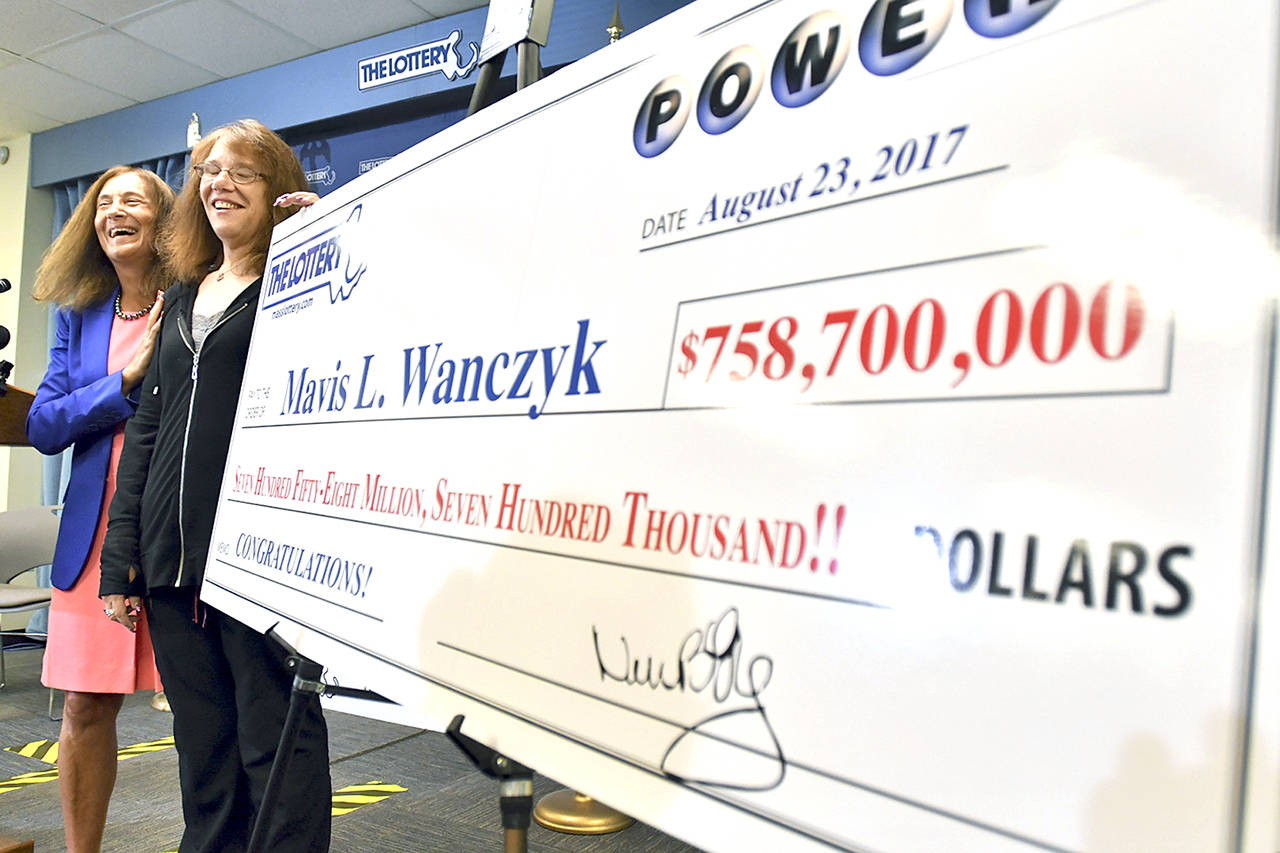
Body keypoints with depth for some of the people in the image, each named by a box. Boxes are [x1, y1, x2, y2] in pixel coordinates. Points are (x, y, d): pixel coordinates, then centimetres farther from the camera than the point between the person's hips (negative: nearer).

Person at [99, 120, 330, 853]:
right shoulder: (183, 298, 19)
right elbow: (148, 428, 19)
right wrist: (121, 556, 14)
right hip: (172, 558, 6)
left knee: (274, 736, 1)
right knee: (201, 740, 14)